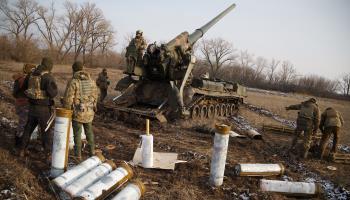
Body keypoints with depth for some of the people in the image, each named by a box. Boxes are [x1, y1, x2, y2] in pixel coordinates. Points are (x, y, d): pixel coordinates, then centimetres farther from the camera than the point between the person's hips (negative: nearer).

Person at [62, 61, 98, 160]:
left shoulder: (73, 82, -14)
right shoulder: (91, 81, 2)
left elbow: (68, 99, -15)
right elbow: (95, 97, 9)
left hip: (77, 112, -4)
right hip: (89, 113, 5)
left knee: (77, 134, 7)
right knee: (89, 132, 20)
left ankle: (78, 155, 15)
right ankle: (92, 152, 29)